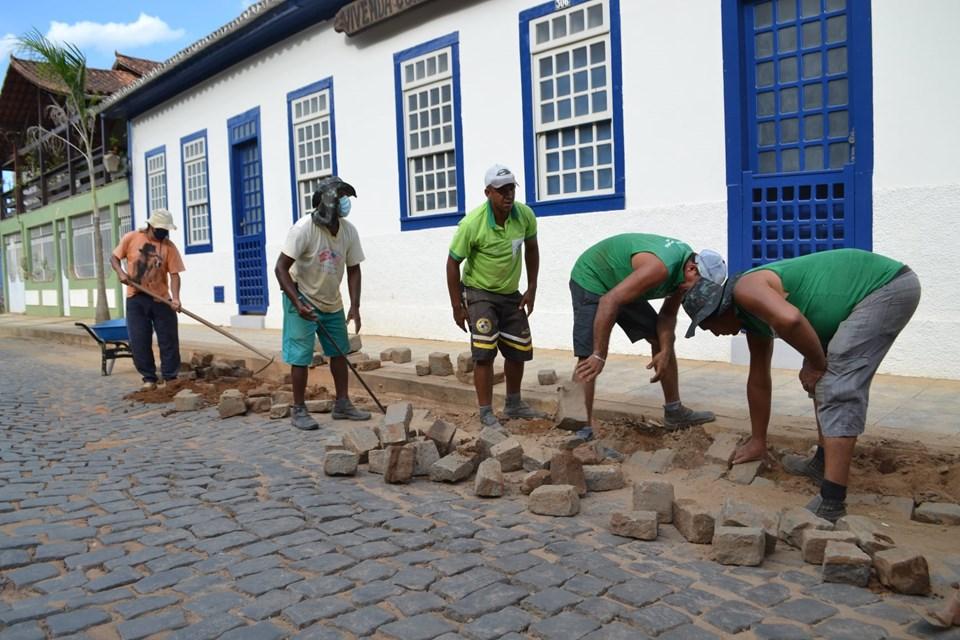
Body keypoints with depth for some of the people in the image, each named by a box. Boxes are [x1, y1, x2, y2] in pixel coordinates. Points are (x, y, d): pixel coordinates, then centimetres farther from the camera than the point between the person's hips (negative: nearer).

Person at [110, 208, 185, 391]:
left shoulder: (169, 246, -4)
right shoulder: (131, 238, -2)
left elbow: (174, 274, -9)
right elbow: (114, 257, 7)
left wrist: (175, 298, -23)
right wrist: (120, 272, -14)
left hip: (161, 300, 0)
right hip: (136, 299, 0)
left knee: (169, 340, 2)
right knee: (139, 342, 2)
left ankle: (170, 378, 12)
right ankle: (149, 378, 12)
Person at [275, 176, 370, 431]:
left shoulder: (349, 231, -8)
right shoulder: (303, 228, -23)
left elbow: (353, 269, 0)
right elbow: (281, 268, -22)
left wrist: (355, 306, -10)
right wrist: (297, 303, -32)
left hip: (332, 302, 6)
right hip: (302, 300, -6)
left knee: (339, 352, 10)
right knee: (301, 356, -4)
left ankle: (342, 404, 21)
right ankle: (298, 410, 8)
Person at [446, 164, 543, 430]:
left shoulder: (525, 215, -13)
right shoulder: (472, 223, -25)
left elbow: (531, 249, 5)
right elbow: (453, 263, -15)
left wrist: (531, 289, 2)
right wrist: (457, 306, -14)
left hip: (511, 293, 5)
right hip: (479, 292, -5)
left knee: (518, 350, 11)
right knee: (484, 353, -13)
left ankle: (514, 404, 30)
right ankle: (486, 413, -2)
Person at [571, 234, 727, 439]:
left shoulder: (686, 266, -8)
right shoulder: (660, 267, -37)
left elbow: (668, 314, 0)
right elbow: (609, 302, -40)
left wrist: (665, 351, -15)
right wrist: (600, 355, -37)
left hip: (621, 286, 9)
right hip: (590, 281, -9)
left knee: (662, 341, 9)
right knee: (588, 362, -20)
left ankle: (674, 412, 19)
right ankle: (583, 430, -16)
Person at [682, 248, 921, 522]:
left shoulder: (745, 289, -14)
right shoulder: (752, 318, 15)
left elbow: (789, 319, -36)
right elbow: (758, 379, 23)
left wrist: (816, 363, -17)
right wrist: (758, 442, 30)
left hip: (888, 286, -10)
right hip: (879, 288, 10)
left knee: (838, 387, -15)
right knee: (825, 378, 21)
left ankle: (831, 505, -16)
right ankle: (823, 462, 31)